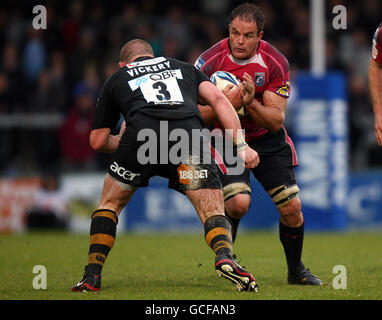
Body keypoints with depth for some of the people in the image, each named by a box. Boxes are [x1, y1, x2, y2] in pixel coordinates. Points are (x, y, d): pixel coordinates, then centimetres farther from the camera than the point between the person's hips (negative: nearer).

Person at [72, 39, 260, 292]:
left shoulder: (117, 79, 33)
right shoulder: (184, 68, 36)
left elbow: (98, 141, 32)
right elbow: (217, 99, 18)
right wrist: (241, 146, 13)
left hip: (142, 133, 0)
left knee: (110, 203, 22)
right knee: (214, 213, 3)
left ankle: (92, 277, 14)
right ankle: (225, 257, -28)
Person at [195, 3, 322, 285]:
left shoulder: (276, 63, -14)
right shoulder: (210, 61, -18)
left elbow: (276, 120, -14)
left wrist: (251, 103, -32)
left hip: (267, 140, 2)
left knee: (292, 207, -6)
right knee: (239, 202, -24)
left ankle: (296, 270, 19)